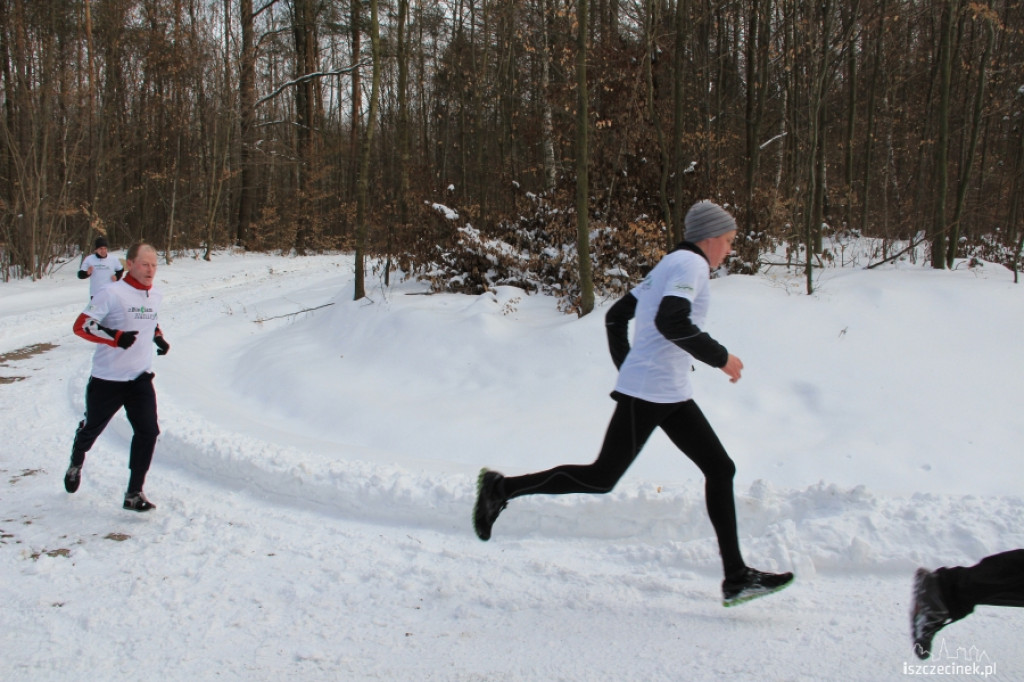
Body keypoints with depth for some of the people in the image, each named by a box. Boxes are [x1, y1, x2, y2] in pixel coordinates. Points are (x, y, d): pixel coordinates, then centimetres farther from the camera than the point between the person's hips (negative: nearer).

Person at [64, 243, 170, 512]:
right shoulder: (112, 293, -15)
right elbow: (81, 326, -17)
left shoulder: (156, 297, 6)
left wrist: (158, 336, 8)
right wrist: (115, 336, -30)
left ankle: (134, 493, -2)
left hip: (140, 378, 4)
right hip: (106, 379, -4)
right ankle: (76, 463, 50)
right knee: (92, 428, 16)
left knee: (148, 432, -11)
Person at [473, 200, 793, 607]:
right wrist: (720, 357, -19)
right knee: (602, 478, -4)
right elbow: (670, 321, -28)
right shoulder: (691, 264, -9)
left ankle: (736, 578, 8)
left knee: (720, 468, 6)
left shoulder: (668, 267, 20)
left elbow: (615, 317, 23)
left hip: (672, 396, 10)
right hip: (650, 393, -10)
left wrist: (627, 370, 24)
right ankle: (501, 489, 8)